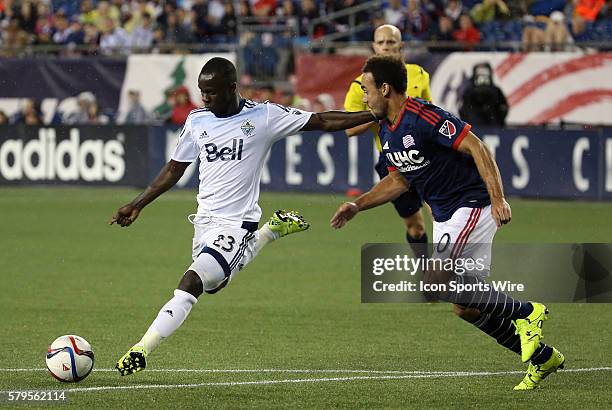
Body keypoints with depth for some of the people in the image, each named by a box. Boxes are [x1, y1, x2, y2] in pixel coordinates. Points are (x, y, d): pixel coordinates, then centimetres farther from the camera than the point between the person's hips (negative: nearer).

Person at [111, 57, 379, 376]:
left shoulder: (264, 116, -9)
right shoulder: (197, 120, 4)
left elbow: (321, 121, -5)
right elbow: (175, 169, 16)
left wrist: (374, 114, -12)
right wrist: (137, 205, 12)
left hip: (236, 224, -7)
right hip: (205, 219, 7)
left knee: (191, 283, -22)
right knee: (213, 285, 26)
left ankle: (142, 350, -21)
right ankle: (271, 231, 43)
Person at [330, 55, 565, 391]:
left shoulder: (424, 118, -20)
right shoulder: (387, 132, 9)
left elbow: (477, 148, -23)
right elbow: (399, 180, 23)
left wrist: (498, 199, -30)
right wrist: (358, 205, 14)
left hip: (474, 206, -9)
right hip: (445, 217, 9)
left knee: (435, 280, -23)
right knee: (466, 308, 7)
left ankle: (526, 312, -11)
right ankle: (543, 357, 20)